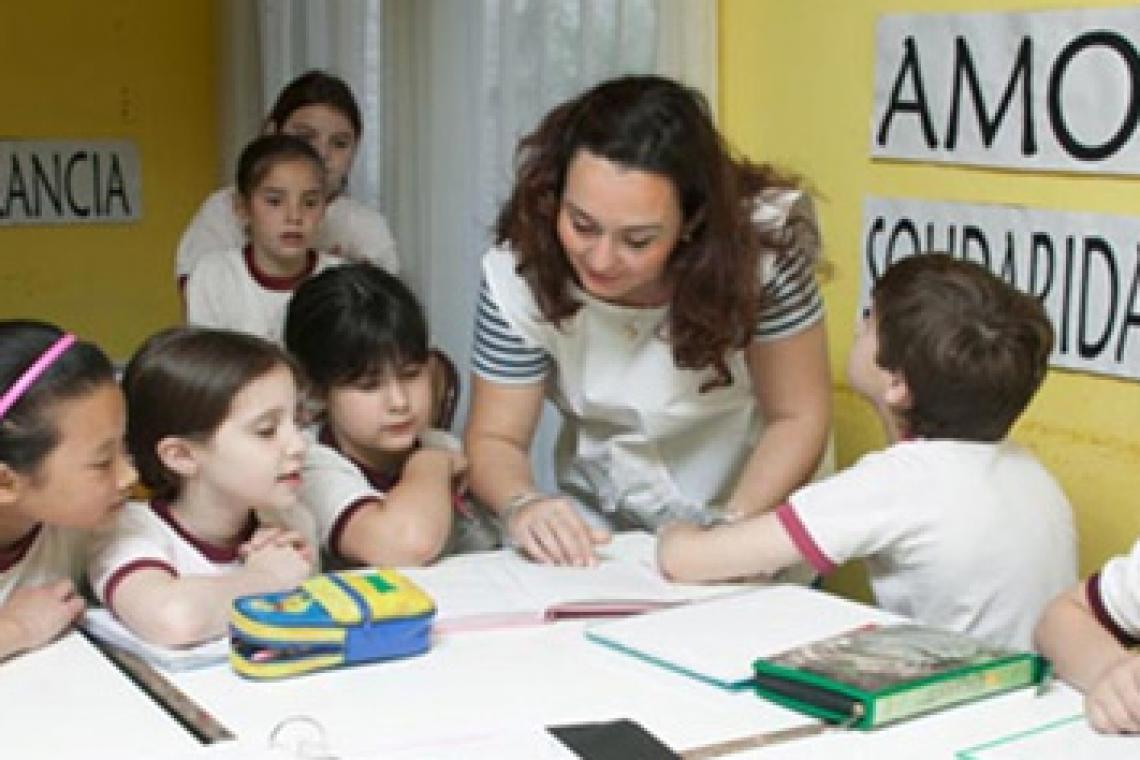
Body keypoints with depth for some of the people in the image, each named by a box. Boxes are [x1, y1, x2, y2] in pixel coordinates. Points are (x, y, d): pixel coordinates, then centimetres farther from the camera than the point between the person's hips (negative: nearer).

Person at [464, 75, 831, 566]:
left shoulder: (761, 244, -23)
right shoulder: (518, 273, -20)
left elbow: (797, 417, -13)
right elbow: (496, 438, -11)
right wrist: (521, 504, -32)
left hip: (756, 509, 0)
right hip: (604, 535, 1)